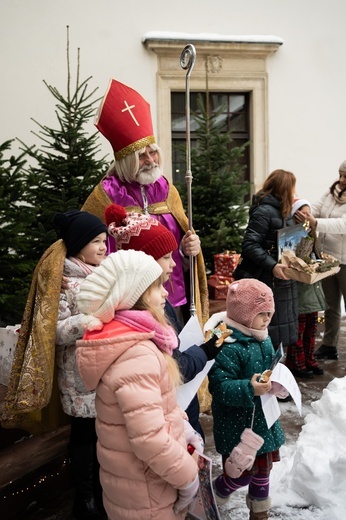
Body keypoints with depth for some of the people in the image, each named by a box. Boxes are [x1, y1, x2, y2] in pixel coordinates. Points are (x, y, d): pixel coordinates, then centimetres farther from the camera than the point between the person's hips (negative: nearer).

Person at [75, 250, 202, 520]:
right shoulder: (136, 356, -30)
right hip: (146, 495, -9)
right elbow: (150, 439, -31)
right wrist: (188, 475, -18)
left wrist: (182, 426, 6)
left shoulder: (125, 340, 1)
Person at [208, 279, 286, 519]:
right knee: (241, 472, 4)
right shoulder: (228, 347, -27)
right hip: (237, 425, -8)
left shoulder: (264, 339, 2)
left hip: (262, 419, 8)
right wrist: (249, 389, -40)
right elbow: (220, 386, -30)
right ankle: (213, 496, 35)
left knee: (262, 469, 22)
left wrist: (277, 384, 0)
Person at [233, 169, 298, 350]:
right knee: (269, 335, -3)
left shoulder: (283, 211, 13)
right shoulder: (264, 211, -15)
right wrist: (272, 266, -29)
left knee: (280, 335, 14)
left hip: (282, 280, 9)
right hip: (268, 281, -9)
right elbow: (249, 245, -22)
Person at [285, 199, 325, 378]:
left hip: (313, 290, 8)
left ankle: (309, 360, 28)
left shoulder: (310, 235, 13)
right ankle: (296, 364, 14)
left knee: (311, 329, 16)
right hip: (298, 291, -8)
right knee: (298, 330, 2)